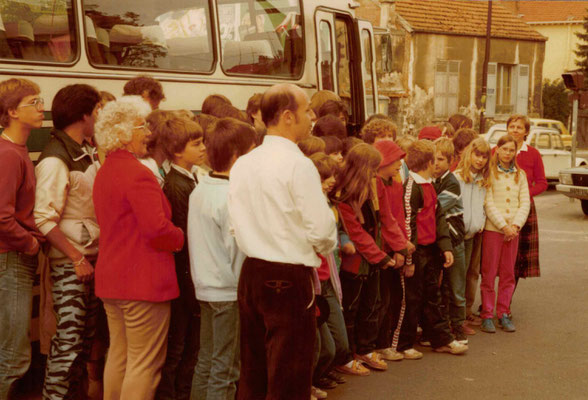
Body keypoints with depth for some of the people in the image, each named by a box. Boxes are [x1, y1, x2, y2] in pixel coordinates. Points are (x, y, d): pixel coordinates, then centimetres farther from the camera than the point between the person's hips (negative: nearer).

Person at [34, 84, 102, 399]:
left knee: (86, 336, 15)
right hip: (68, 263, -8)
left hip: (91, 258, 8)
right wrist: (77, 259, -18)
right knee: (69, 338, -4)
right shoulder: (55, 160, -16)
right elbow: (45, 220, -19)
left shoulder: (88, 152, 9)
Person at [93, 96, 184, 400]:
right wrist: (183, 238, -4)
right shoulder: (138, 174, -18)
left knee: (118, 356, 17)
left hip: (110, 280, 10)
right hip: (143, 282, -10)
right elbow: (157, 230, -25)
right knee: (145, 364, -2)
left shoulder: (104, 172, 13)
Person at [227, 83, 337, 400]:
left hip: (251, 273, 7)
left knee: (253, 373, 16)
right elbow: (320, 229, -16)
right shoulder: (297, 164, -14)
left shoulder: (241, 164, 7)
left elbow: (237, 224, 8)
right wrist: (324, 247, 4)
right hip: (289, 278, -7)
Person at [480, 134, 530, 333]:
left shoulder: (520, 175, 11)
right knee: (489, 274, -1)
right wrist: (503, 226, -13)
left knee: (508, 274, 8)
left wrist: (515, 225, -8)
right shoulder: (489, 173, -2)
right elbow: (488, 203, -8)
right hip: (492, 229, -4)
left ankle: (503, 313, 17)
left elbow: (525, 203, 7)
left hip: (513, 230, 4)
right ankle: (487, 315, 7)